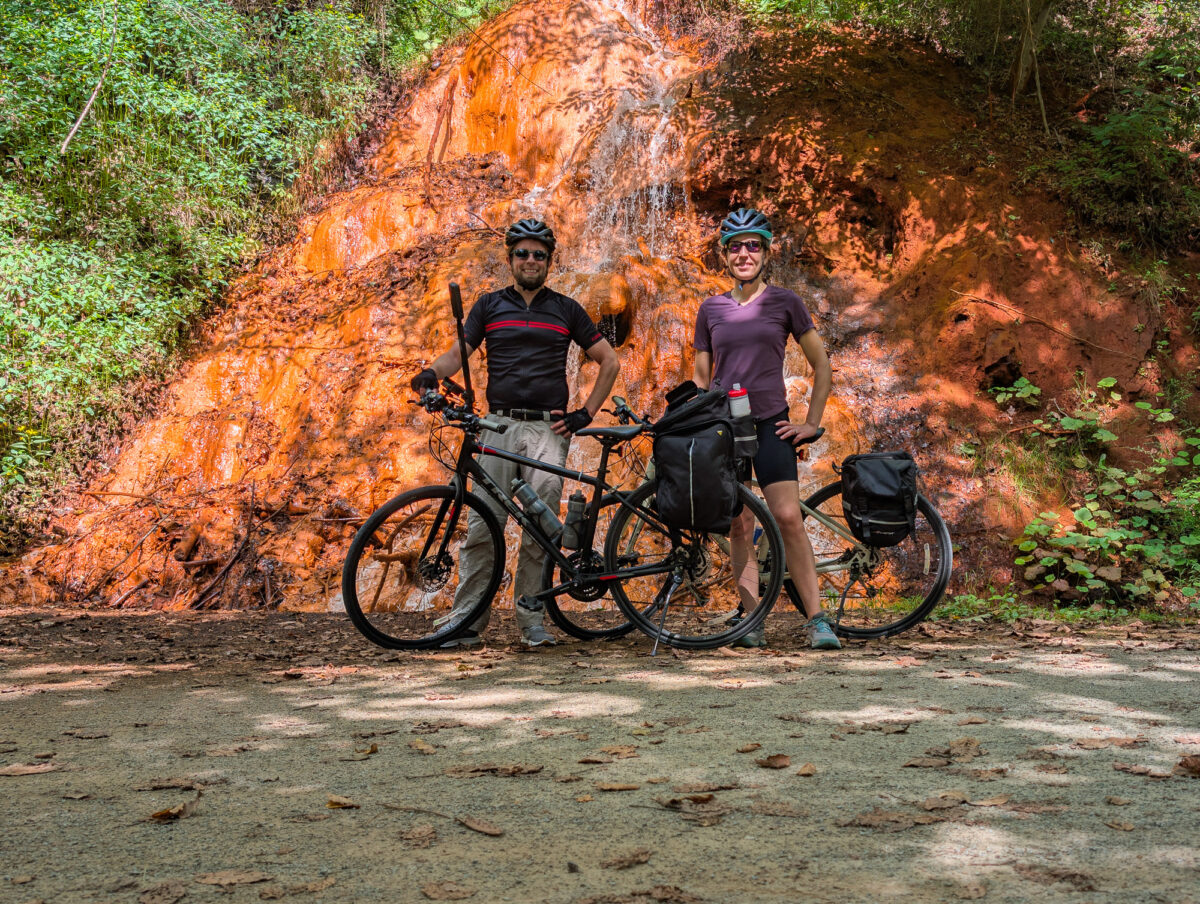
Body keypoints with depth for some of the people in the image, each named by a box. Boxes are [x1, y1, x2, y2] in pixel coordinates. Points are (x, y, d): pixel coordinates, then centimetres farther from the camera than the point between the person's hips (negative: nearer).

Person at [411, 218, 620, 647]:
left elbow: (609, 362, 14)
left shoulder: (565, 309, 11)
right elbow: (458, 352, 7)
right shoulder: (490, 305, 14)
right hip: (499, 425, 1)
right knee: (481, 526, -6)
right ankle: (468, 619, -1)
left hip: (548, 429, -1)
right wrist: (430, 373, -16)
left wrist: (585, 414, 5)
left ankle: (531, 618, 5)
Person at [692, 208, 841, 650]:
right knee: (737, 527, 2)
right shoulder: (711, 308, 8)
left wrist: (811, 423, 1)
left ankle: (816, 619, -10)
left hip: (770, 423, -2)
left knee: (788, 518, -14)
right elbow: (700, 377, 14)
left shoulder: (784, 302, 3)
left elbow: (822, 366, 7)